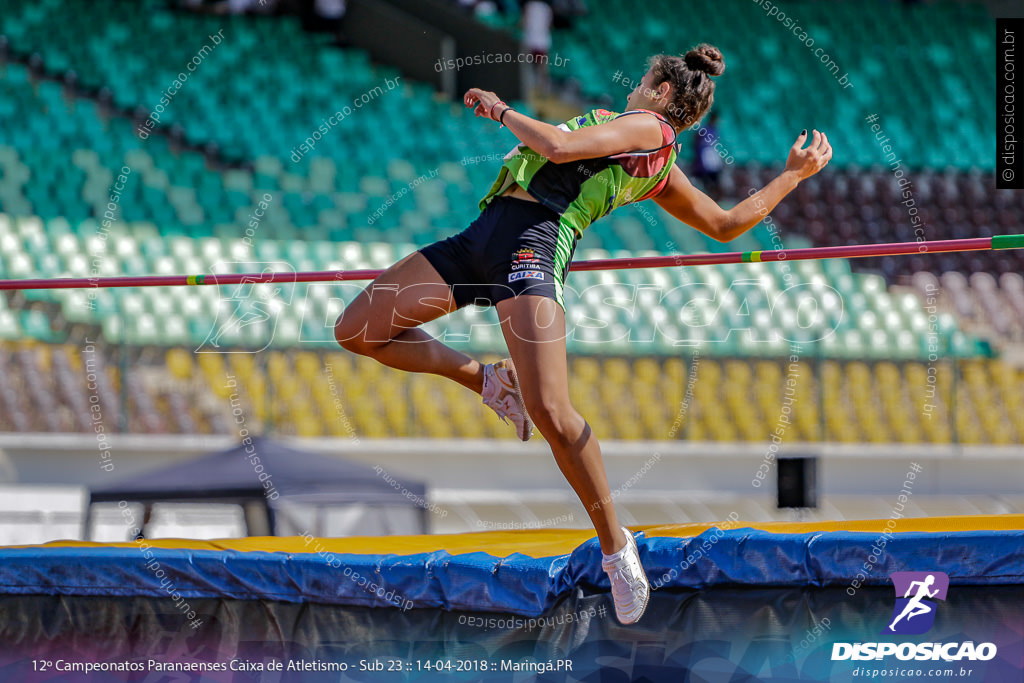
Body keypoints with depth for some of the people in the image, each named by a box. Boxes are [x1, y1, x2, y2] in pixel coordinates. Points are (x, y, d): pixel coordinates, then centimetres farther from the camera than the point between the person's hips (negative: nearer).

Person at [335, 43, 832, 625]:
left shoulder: (648, 126, 3)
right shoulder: (660, 173, 27)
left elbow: (558, 147, -10)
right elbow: (727, 224, 31)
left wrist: (500, 109, 5)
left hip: (534, 239, -10)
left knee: (550, 412, -25)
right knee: (357, 330, 2)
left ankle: (615, 543, -9)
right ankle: (490, 382, 18)